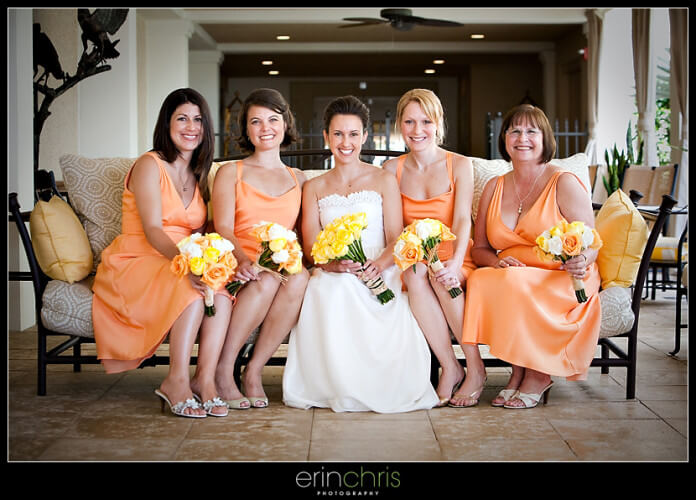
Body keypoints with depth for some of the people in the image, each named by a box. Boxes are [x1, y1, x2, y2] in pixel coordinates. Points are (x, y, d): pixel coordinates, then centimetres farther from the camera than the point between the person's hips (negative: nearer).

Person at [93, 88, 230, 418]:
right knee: (193, 290, -34)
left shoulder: (200, 176, 18)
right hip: (135, 264, -5)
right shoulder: (150, 165, -3)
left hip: (183, 263, 5)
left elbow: (200, 234, 12)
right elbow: (152, 230, -17)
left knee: (220, 290, -28)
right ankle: (177, 381, -29)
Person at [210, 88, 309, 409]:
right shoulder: (231, 173, 13)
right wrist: (243, 259, -24)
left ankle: (254, 371, -23)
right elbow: (223, 229, -1)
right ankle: (222, 371, -23)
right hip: (238, 266, -2)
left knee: (301, 277, -33)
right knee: (268, 280, -36)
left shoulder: (298, 179, 22)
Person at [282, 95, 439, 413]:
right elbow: (311, 246, 8)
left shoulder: (384, 180, 14)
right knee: (330, 290, -36)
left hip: (378, 275, -1)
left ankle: (376, 388, -18)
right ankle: (339, 388, -23)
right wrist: (331, 263, -17)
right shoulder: (314, 188, 20)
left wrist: (380, 264, -20)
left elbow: (396, 239, 4)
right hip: (331, 276, 1)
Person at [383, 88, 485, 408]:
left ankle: (475, 366, -25)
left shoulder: (459, 165, 3)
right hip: (411, 259, 1)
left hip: (452, 260, -1)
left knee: (441, 274, -34)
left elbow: (462, 220, -10)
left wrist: (455, 263, -28)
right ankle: (450, 367, -27)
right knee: (416, 274, -33)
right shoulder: (392, 170, 9)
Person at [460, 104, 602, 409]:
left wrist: (581, 261, -27)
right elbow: (479, 248, 13)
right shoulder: (494, 188, 12)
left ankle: (537, 374, -13)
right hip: (511, 278, 4)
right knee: (480, 280, -29)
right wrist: (496, 261, -11)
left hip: (561, 281, -4)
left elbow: (591, 243, -4)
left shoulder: (564, 183, -1)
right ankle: (518, 371, -13)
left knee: (515, 284, -35)